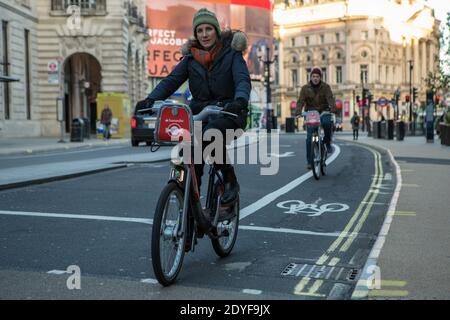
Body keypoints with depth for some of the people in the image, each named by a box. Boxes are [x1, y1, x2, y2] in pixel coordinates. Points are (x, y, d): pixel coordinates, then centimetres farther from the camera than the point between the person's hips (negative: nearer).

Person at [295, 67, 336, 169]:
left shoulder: (325, 87, -2)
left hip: (323, 112, -1)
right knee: (309, 138, -7)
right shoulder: (305, 88, 0)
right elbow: (301, 101, -10)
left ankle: (327, 142, -7)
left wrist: (333, 108, -36)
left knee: (327, 122, -35)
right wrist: (298, 112, -28)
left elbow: (330, 98, -16)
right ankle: (309, 161, 2)